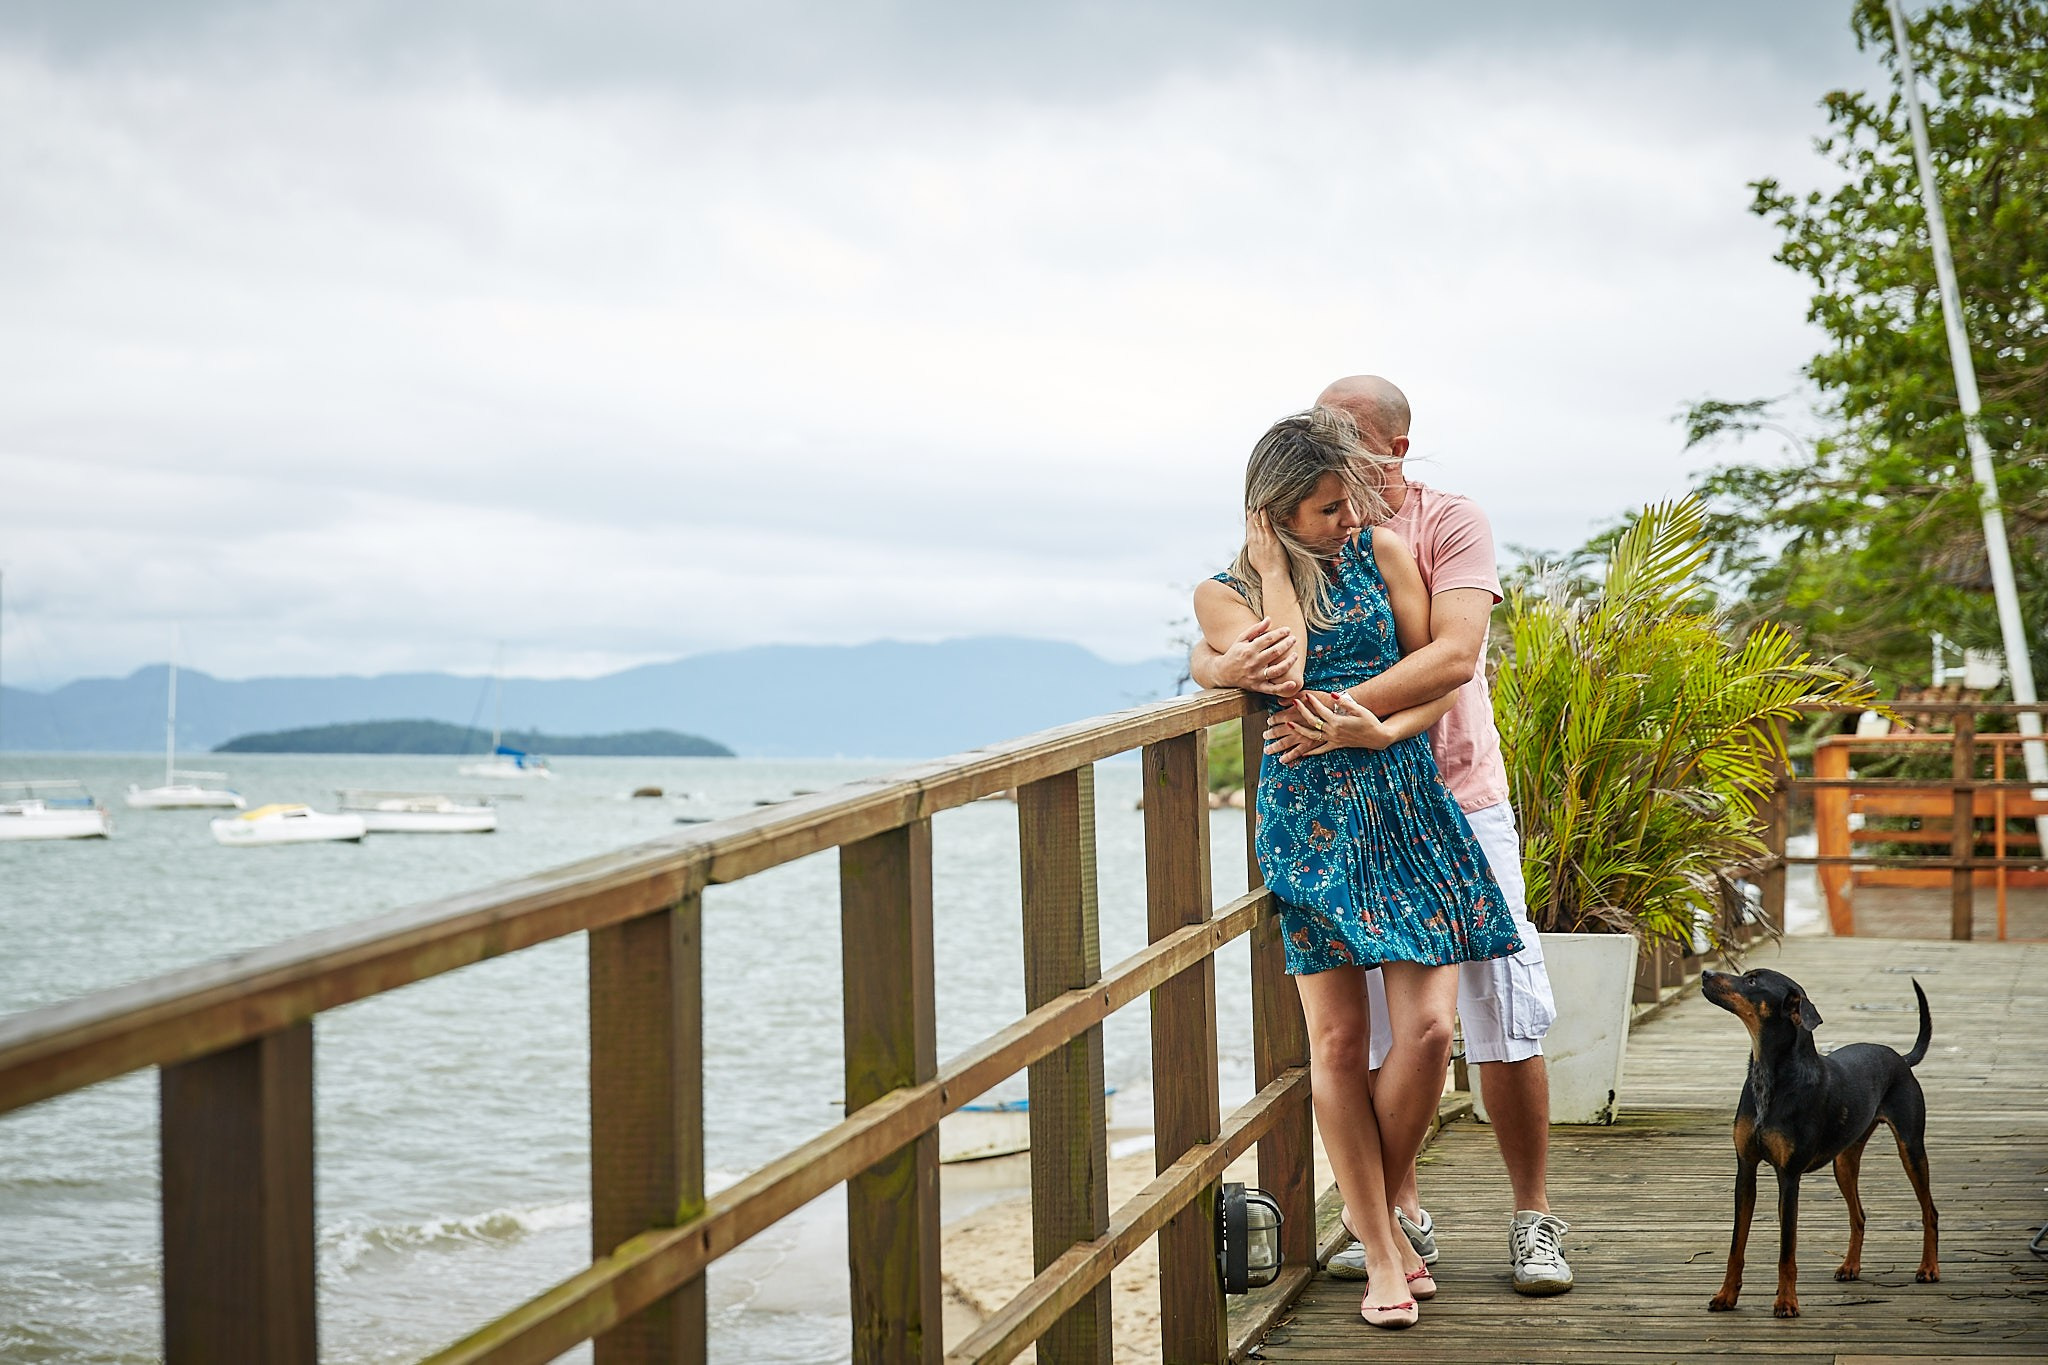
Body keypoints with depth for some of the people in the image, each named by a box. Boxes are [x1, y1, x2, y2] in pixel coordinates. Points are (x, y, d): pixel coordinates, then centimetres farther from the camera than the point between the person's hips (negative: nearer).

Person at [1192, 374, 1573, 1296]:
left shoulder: (1450, 526, -8)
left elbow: (1454, 656, -23)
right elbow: (1204, 652, -5)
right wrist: (1237, 665, -30)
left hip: (1455, 800, -3)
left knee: (1501, 1023, -2)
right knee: (1369, 1030, 3)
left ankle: (1534, 1219, 11)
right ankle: (1402, 1218, 17)